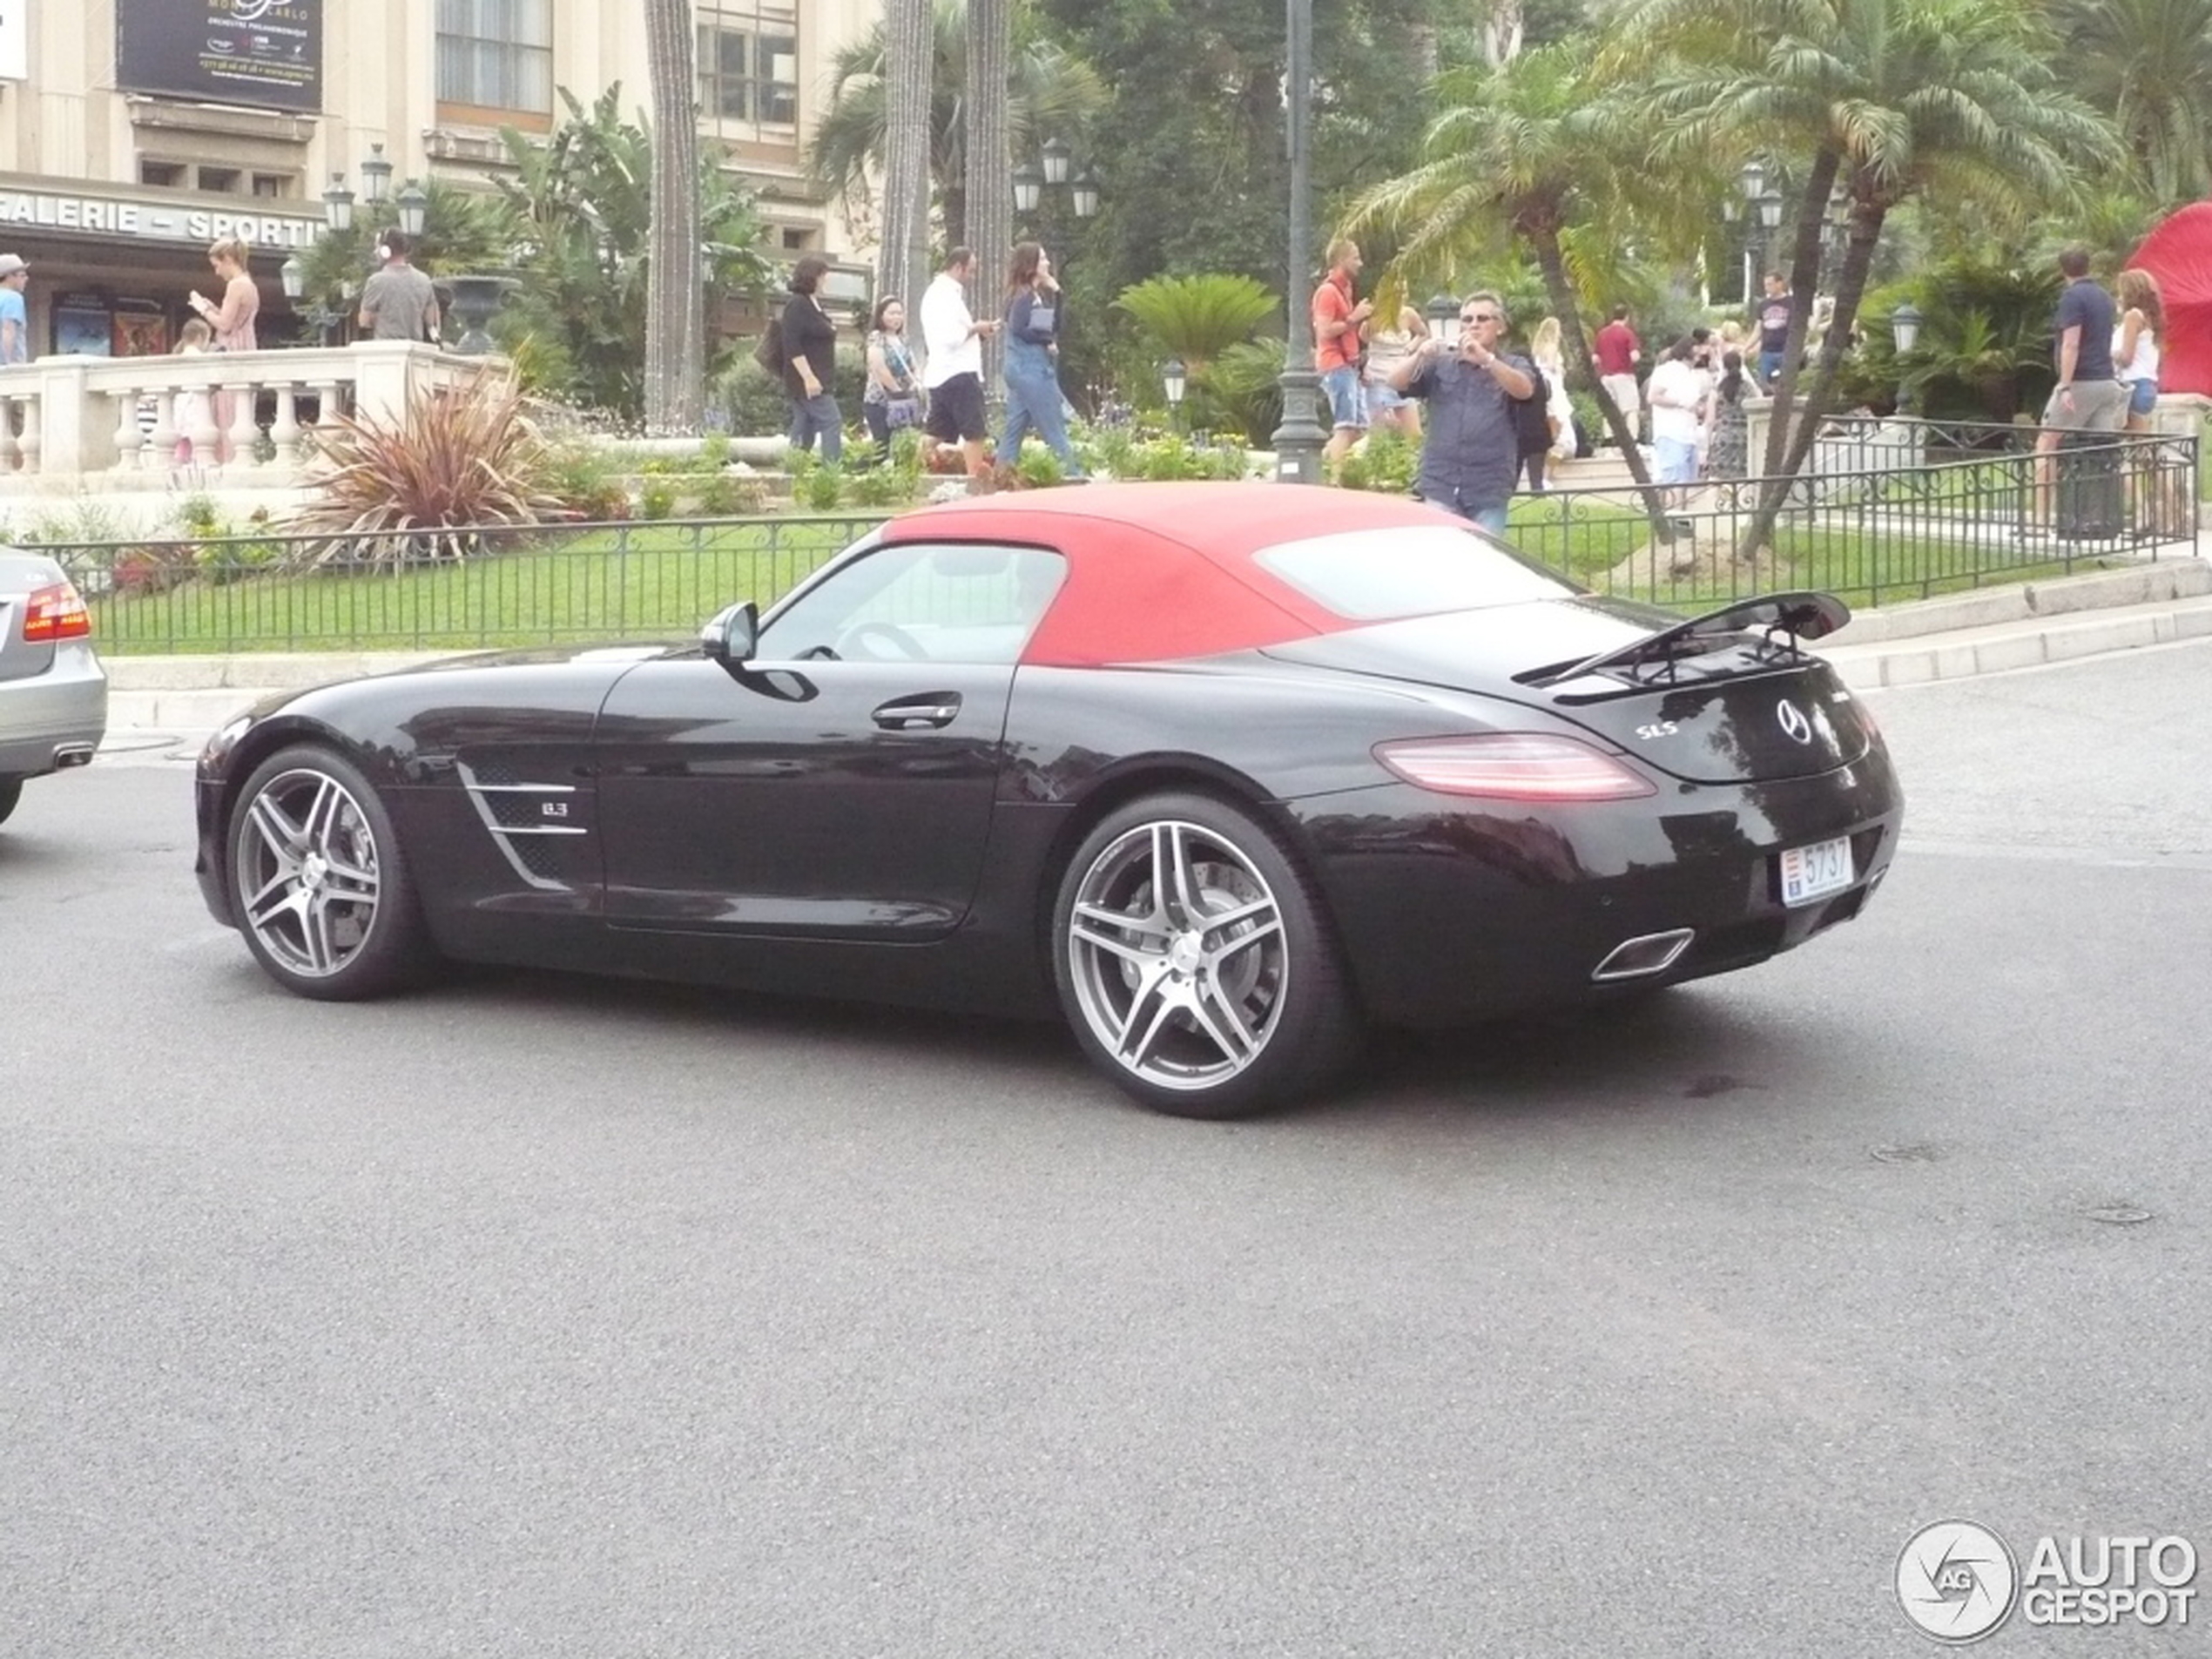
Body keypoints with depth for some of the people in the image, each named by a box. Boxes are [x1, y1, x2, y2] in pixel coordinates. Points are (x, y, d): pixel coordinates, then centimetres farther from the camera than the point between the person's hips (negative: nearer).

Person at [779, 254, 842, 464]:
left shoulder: (815, 304, 17)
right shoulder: (797, 305, -13)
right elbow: (792, 346, -20)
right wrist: (808, 377, -24)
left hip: (819, 381, 10)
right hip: (808, 382, -10)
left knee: (805, 431, 9)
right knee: (832, 423, -14)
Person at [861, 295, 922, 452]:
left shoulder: (903, 340, 17)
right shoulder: (876, 338, -6)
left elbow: (912, 368, 19)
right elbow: (880, 370, -15)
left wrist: (917, 384, 0)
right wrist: (897, 391, -10)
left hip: (904, 403, 7)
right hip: (880, 402, -7)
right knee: (884, 449, -10)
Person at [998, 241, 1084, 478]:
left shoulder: (1039, 295, 16)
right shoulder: (1023, 296, -10)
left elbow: (1056, 324, 15)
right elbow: (1018, 328, -21)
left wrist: (1056, 295, 7)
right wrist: (1047, 340, -11)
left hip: (1026, 369, 9)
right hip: (1030, 369, -9)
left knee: (1015, 429, 7)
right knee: (1054, 428, -7)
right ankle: (1072, 472, -6)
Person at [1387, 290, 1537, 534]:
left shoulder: (1513, 366, 8)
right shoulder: (1441, 365, 12)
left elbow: (1525, 390, -14)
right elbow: (1396, 383, 0)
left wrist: (1486, 359, -31)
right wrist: (1419, 356, -22)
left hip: (1489, 490, -1)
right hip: (1440, 485, 1)